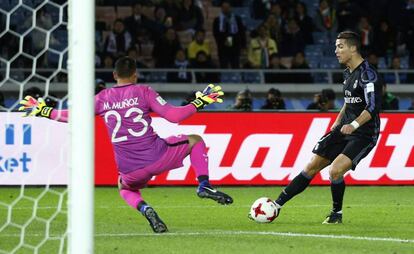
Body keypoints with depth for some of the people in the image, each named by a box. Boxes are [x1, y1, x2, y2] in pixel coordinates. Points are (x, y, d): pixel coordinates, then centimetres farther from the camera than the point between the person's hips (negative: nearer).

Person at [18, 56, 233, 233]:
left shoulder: (103, 98, 6)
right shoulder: (143, 92, -2)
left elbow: (72, 116, 9)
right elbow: (173, 116, -9)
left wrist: (43, 111, 22)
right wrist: (200, 102, 1)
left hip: (130, 169, 2)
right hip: (157, 157, -2)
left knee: (125, 189, 37)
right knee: (195, 140, 20)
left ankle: (144, 209, 3)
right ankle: (204, 185, -2)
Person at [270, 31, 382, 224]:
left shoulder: (367, 74, -17)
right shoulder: (348, 73, 12)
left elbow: (372, 107, -26)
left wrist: (354, 124, -35)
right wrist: (338, 122, 19)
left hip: (363, 134, -8)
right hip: (344, 129, 8)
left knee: (335, 170, -23)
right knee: (311, 168, 5)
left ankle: (336, 214, 0)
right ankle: (277, 205, 9)